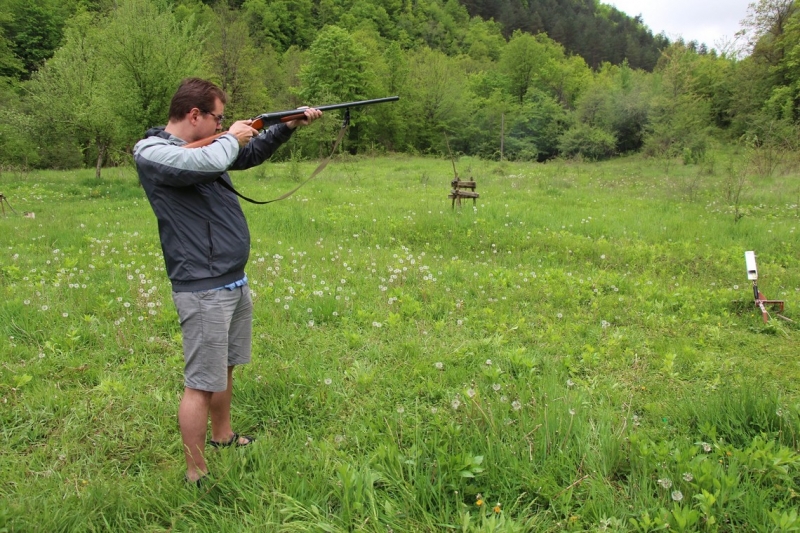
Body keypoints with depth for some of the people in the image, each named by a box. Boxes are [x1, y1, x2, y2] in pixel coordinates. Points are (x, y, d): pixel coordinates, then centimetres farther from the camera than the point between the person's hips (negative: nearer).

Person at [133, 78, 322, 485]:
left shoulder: (204, 146, 12)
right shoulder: (152, 153, -14)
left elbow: (249, 155, 27)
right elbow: (211, 162, -32)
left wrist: (287, 126, 13)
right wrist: (232, 136, -10)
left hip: (234, 281, 9)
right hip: (203, 290, -9)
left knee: (225, 366, 23)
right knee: (201, 383, -2)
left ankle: (223, 436, 41)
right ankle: (196, 474, 11)